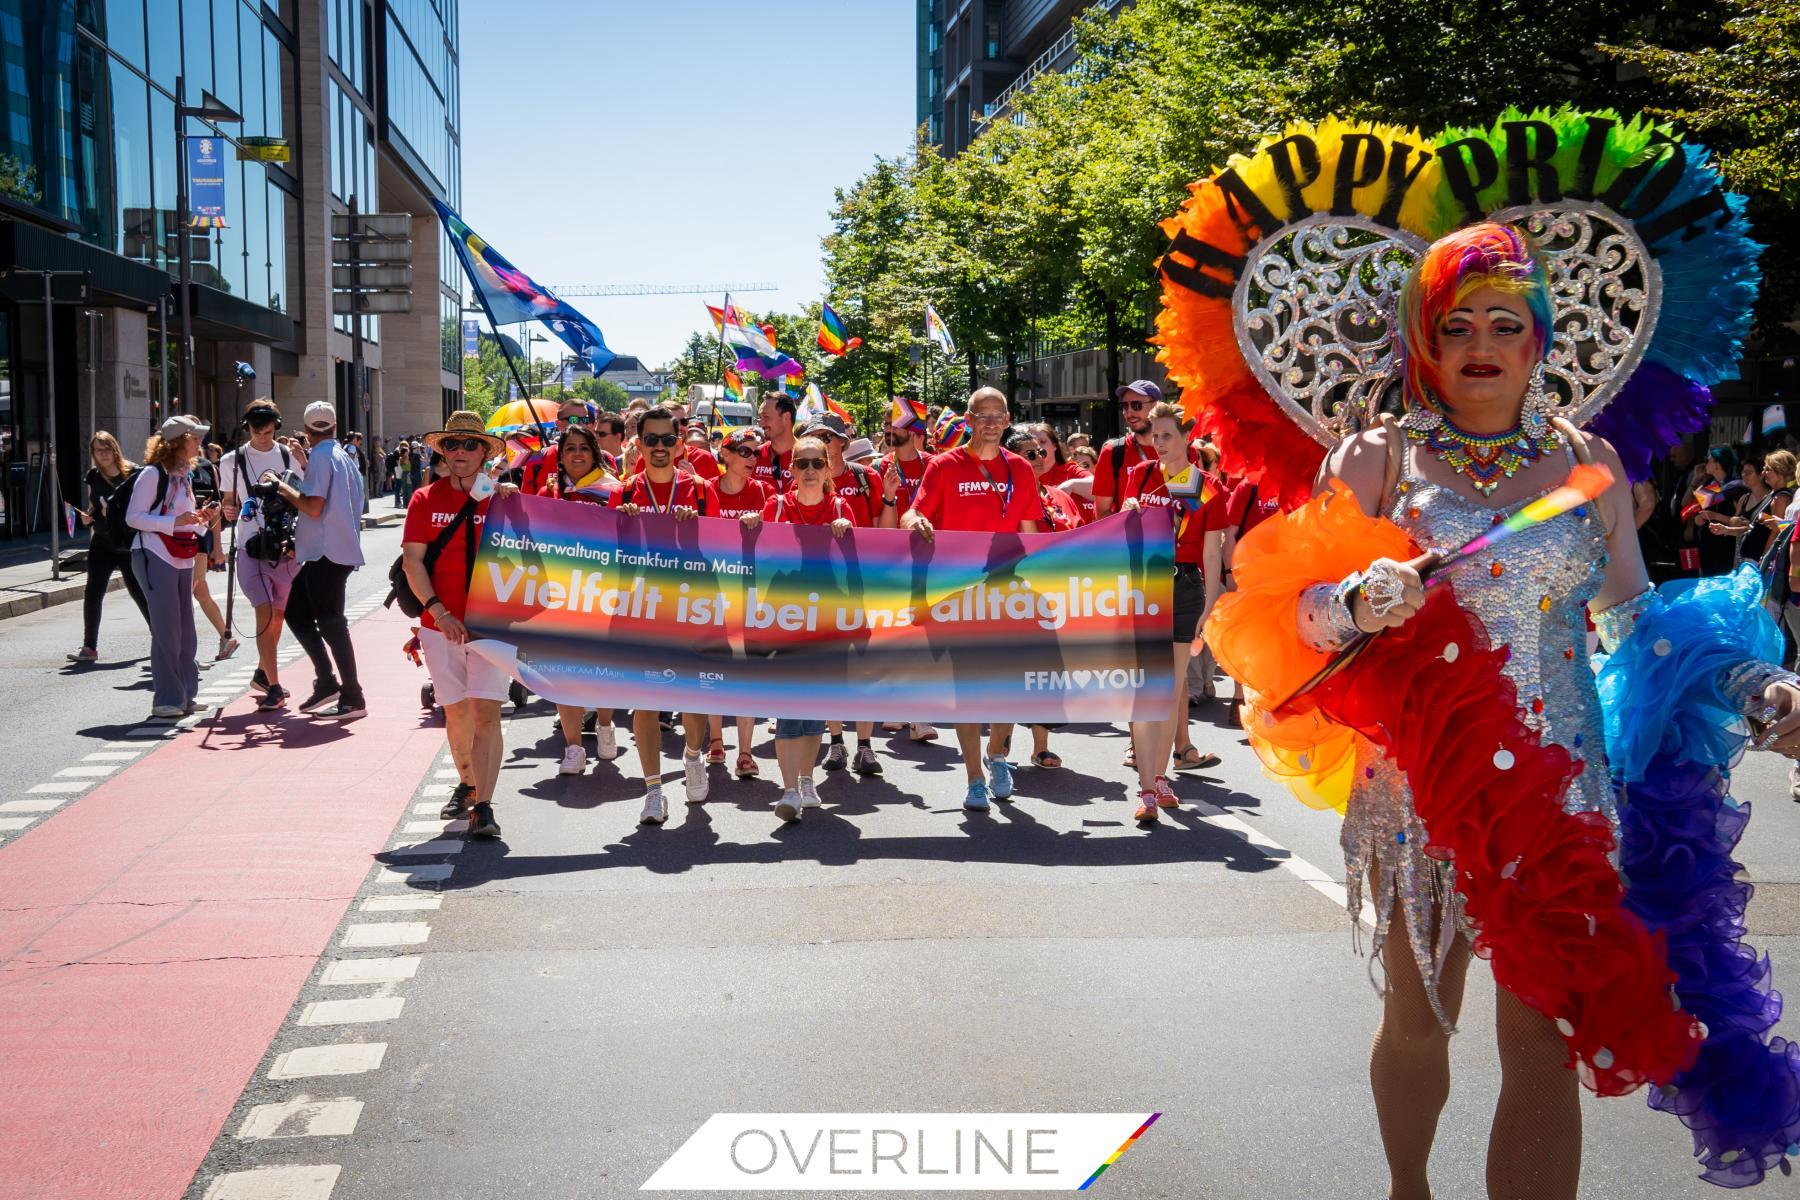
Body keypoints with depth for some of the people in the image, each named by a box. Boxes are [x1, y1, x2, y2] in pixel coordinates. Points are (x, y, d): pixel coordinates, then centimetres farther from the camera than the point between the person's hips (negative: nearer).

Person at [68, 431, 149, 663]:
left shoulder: (133, 473, -7)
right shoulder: (93, 477, 5)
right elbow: (93, 508, 18)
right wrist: (88, 517, -2)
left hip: (129, 545, -3)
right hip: (102, 545, 3)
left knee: (139, 593, 3)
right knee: (92, 594, -3)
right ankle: (90, 647, 2)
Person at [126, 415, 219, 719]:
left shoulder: (184, 475, 16)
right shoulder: (152, 473, -9)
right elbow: (133, 517, -15)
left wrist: (202, 518, 3)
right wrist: (175, 522, -23)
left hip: (182, 560, 8)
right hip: (155, 558, -8)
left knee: (185, 631, 9)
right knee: (167, 630, -8)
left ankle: (185, 694, 17)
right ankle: (166, 699, -2)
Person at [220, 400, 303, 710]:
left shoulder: (289, 456, 6)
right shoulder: (233, 461, 3)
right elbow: (230, 503, 11)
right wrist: (230, 511, -13)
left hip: (285, 547, 3)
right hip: (251, 547, -3)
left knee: (279, 614, 11)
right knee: (265, 613, -12)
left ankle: (262, 673, 31)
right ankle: (274, 687, -9)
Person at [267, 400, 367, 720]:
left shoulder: (320, 456, -12)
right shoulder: (344, 456, 15)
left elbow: (313, 506, -19)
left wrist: (282, 487, -6)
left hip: (326, 552, -9)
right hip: (340, 548, 9)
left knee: (330, 623, -4)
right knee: (296, 610, 15)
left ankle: (353, 698, 0)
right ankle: (327, 681, 14)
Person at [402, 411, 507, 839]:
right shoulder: (425, 499, 4)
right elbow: (412, 560, -2)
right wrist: (438, 612, -12)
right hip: (440, 623, 2)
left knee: (486, 711, -11)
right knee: (456, 711, 12)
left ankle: (483, 807, -12)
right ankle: (466, 784, 34)